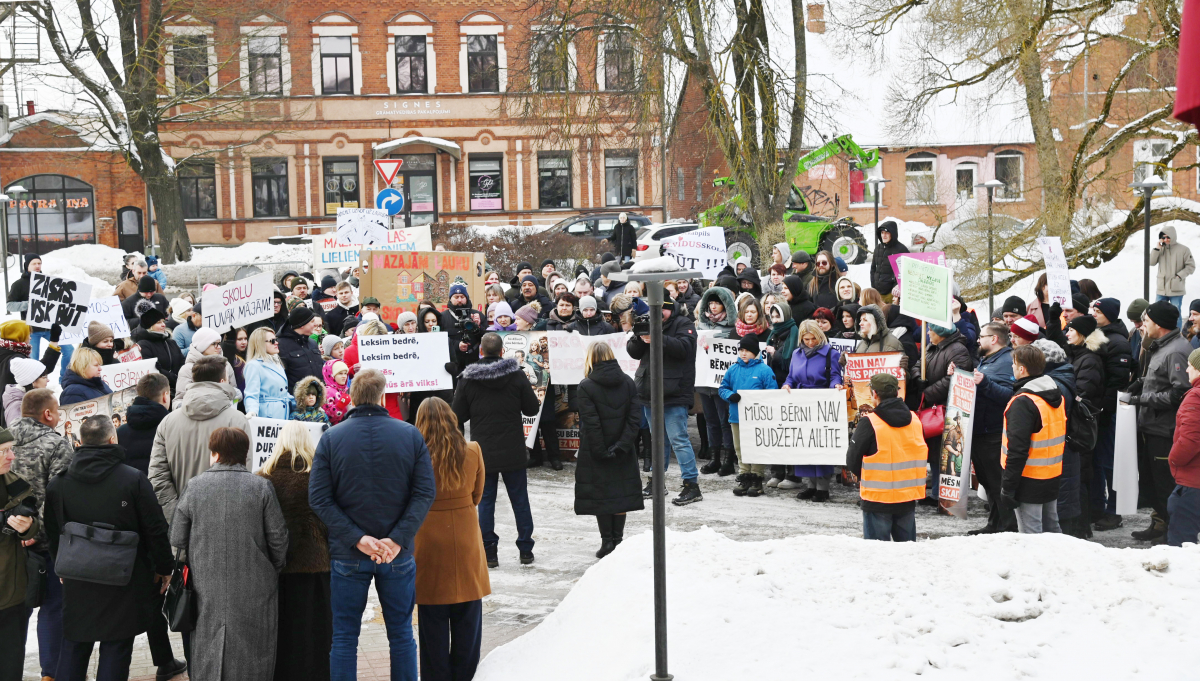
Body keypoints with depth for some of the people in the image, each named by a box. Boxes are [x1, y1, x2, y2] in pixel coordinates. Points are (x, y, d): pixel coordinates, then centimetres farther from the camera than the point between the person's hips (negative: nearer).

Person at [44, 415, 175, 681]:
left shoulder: (58, 483, 0)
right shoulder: (134, 479, -12)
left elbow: (53, 533, 10)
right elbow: (155, 530, -8)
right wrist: (164, 567, 4)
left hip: (76, 584, 3)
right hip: (124, 580, -3)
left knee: (73, 650, 15)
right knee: (116, 649, 4)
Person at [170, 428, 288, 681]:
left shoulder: (194, 487, -3)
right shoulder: (261, 487, -6)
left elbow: (177, 539, 1)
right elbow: (278, 537, -4)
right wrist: (274, 568, 13)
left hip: (208, 587, 1)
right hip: (254, 588, -1)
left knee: (208, 649, 13)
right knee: (252, 653, 9)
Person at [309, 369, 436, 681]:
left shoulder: (330, 438, -5)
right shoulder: (411, 435, -3)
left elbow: (319, 497, -10)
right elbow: (425, 492, -10)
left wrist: (357, 538, -13)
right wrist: (398, 539, -14)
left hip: (347, 556, -1)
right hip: (398, 555, 1)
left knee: (345, 637, 10)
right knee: (401, 634, 13)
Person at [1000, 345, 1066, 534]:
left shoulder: (1023, 402, -20)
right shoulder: (1057, 396, 8)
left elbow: (1017, 449, -22)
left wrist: (1008, 487, -18)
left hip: (1029, 482, -9)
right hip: (1053, 478, 9)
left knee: (1030, 535, -3)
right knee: (1052, 529, 19)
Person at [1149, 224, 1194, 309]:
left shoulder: (1183, 250, -3)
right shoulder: (1160, 249, 8)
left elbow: (1191, 266, -2)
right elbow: (1151, 262, 0)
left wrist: (1179, 276, -14)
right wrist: (1157, 248, -8)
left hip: (1176, 290, -4)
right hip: (1161, 289, 4)